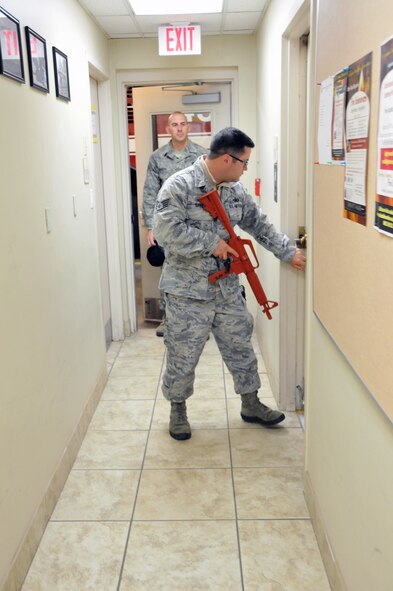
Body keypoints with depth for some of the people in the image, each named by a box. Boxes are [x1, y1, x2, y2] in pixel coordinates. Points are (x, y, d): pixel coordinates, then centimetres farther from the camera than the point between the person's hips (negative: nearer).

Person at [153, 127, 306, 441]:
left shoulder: (236, 191, 7)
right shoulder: (180, 185, -14)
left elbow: (261, 226, 16)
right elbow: (166, 229, -24)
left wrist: (290, 252, 11)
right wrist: (212, 243, -19)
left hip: (228, 288, 6)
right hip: (188, 292, -6)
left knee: (241, 347, 16)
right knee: (183, 356, 6)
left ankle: (251, 404, 34)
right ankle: (178, 409, 29)